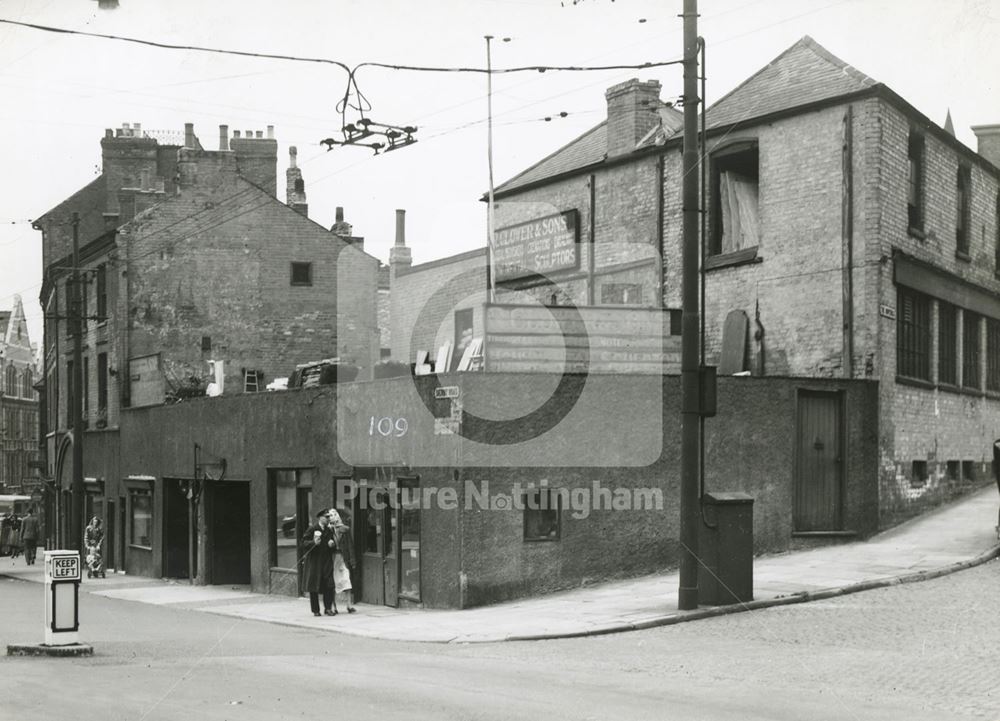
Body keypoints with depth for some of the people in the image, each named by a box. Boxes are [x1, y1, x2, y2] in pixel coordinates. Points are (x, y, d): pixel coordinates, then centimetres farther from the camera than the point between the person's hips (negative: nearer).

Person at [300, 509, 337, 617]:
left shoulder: (329, 530, 10)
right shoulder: (312, 529, -5)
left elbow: (333, 543, 21)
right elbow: (303, 543, -8)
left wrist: (332, 543, -3)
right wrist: (314, 542, -25)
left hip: (327, 562, 4)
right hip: (313, 562, -4)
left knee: (328, 586, -6)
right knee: (314, 587, 3)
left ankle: (328, 608, 3)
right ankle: (315, 610, 12)